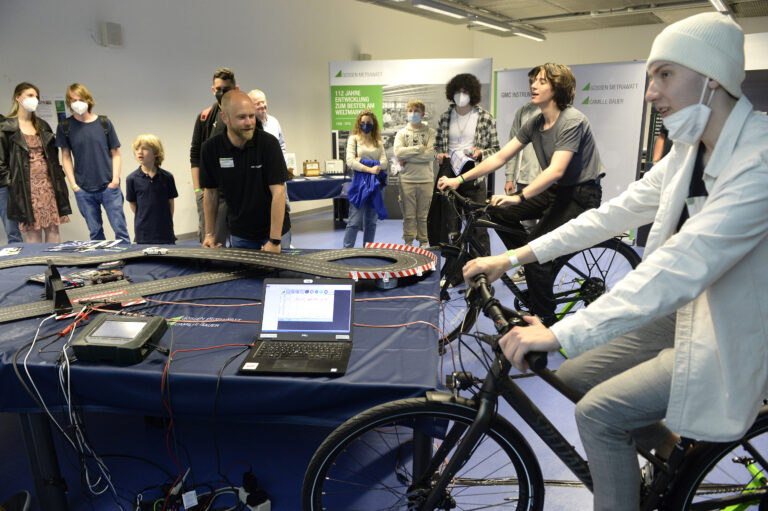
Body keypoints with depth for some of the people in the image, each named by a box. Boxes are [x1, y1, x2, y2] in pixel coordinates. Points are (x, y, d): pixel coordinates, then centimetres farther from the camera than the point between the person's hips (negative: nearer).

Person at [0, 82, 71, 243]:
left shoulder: (42, 126, 16)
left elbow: (54, 154, 18)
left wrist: (58, 180, 11)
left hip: (48, 183, 5)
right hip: (26, 186, -4)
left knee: (53, 229, 3)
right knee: (33, 233, -2)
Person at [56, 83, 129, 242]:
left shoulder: (104, 123, 3)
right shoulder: (65, 126, 5)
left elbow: (116, 153, 5)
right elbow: (66, 157, 7)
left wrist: (115, 179, -6)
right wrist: (73, 184, -1)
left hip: (108, 187, -1)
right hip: (83, 190, 1)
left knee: (120, 229, -3)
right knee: (95, 232, 8)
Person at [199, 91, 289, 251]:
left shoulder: (268, 143, -16)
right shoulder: (211, 149, -7)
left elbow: (278, 191, -19)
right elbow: (211, 192, 5)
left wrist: (274, 241, -23)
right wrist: (210, 234, 4)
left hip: (272, 231, -2)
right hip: (239, 235, 3)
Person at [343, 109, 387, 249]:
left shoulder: (378, 142, 14)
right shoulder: (354, 139, 4)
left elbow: (383, 163, 1)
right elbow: (350, 162, -9)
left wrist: (362, 161, -8)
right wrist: (369, 168, -15)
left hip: (375, 183, 4)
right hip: (360, 181, -4)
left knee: (371, 222, 9)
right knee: (355, 221, -7)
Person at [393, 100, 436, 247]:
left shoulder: (430, 132, 5)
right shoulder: (401, 133, 10)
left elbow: (431, 154, -10)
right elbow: (398, 152, -8)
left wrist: (407, 158, -10)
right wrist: (420, 148, -10)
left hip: (426, 179, -1)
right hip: (407, 180, 1)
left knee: (423, 215, 4)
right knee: (408, 215, 4)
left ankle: (424, 243, 14)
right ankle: (408, 243, 12)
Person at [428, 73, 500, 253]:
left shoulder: (485, 117, 2)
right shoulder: (445, 117, 10)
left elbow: (495, 148, 6)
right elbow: (437, 144, 20)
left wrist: (480, 153, -13)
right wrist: (439, 155, -1)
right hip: (448, 174, 3)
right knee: (449, 224, 5)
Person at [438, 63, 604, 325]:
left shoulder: (572, 121, -20)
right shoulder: (534, 124, 4)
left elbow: (556, 170, -31)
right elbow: (500, 157, 3)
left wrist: (519, 196, -41)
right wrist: (459, 180, -3)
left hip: (581, 195, -8)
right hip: (555, 191, 8)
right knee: (499, 212, -6)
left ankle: (545, 321, -6)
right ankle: (533, 267, 10)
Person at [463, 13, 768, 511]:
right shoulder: (689, 151, 2)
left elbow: (681, 265, -38)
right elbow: (615, 213, 2)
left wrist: (562, 333, -41)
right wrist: (515, 256, -3)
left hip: (727, 341, -8)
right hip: (681, 313, 8)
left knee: (597, 412, -16)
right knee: (573, 376, 7)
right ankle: (666, 445, 32)